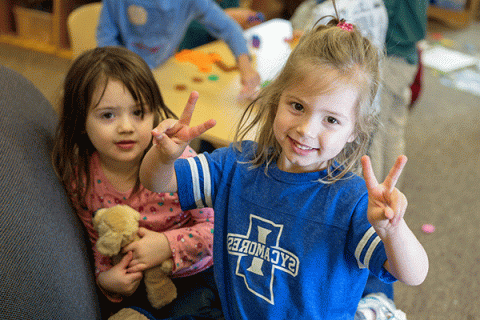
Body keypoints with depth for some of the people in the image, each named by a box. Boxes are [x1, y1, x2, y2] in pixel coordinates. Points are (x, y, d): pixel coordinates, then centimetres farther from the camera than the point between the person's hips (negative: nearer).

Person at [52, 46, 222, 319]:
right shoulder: (80, 179, -13)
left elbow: (216, 225, -15)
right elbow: (98, 241, 2)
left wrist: (168, 245, -27)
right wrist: (105, 278, -16)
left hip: (194, 274, -2)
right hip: (136, 283, 3)